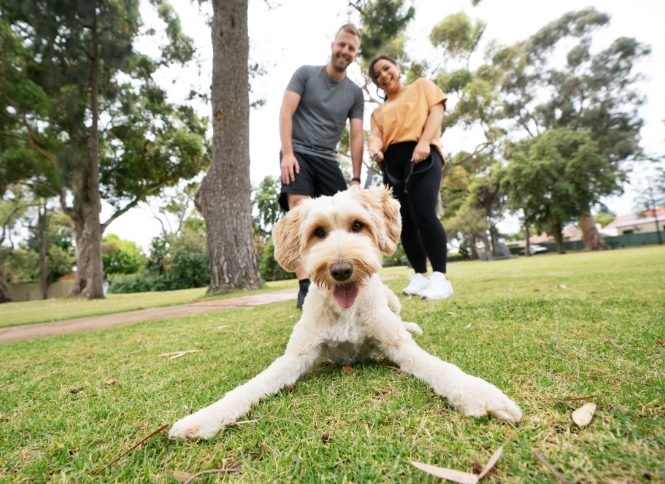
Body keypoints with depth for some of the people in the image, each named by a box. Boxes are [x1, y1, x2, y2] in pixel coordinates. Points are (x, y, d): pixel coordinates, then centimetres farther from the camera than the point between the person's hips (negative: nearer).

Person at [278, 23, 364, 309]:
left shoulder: (355, 93, 13)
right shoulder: (305, 73, 7)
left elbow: (356, 137, 7)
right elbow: (286, 112, -3)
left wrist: (356, 178, -1)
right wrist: (287, 153, -16)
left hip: (328, 160, 4)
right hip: (298, 153, -3)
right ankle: (305, 288, -27)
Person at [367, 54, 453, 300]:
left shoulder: (422, 86, 22)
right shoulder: (378, 111, 28)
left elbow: (436, 111, 6)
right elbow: (376, 134, 10)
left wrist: (424, 142, -13)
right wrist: (374, 149, -16)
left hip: (421, 155, -4)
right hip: (391, 162, 4)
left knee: (423, 214, -20)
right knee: (405, 222, -1)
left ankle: (440, 277, -17)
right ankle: (420, 275, 7)